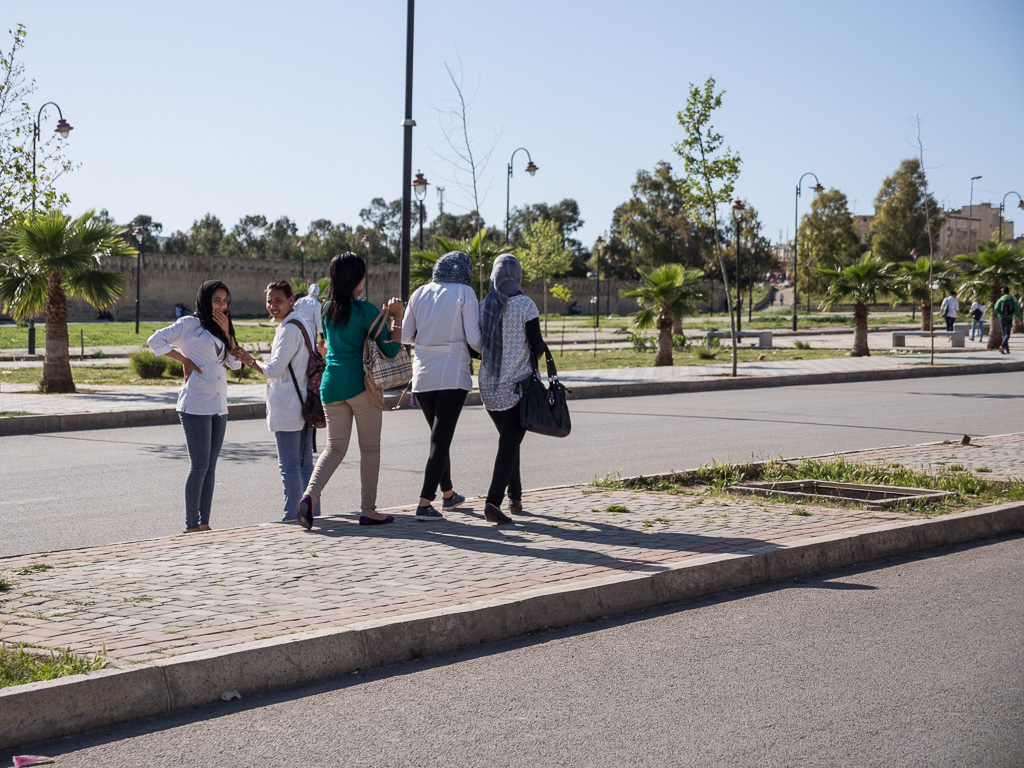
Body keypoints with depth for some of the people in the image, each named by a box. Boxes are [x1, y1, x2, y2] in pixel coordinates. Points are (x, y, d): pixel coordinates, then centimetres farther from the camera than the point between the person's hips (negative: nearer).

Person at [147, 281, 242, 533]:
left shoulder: (219, 329, 20)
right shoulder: (190, 324, -2)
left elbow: (235, 363, 12)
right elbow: (155, 341, -9)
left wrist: (227, 332, 3)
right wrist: (184, 360, -8)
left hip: (218, 406, 8)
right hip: (196, 405, -8)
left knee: (210, 466, 8)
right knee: (199, 465, -8)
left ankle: (204, 523, 13)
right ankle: (191, 525, -2)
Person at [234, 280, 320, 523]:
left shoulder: (289, 329, -15)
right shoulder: (301, 325, 16)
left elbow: (274, 370, -17)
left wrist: (251, 361, -3)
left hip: (287, 407, -10)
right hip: (304, 403, 10)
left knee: (289, 466, -5)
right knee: (305, 464, 13)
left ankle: (292, 516, -2)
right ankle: (311, 513, 18)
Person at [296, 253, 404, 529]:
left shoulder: (327, 308, 10)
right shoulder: (364, 309, -9)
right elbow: (390, 348, -11)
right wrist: (397, 317, -3)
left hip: (331, 382, 5)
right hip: (359, 382, -5)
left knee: (335, 446, 9)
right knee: (370, 447, 6)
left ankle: (310, 495, -13)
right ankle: (368, 510, 7)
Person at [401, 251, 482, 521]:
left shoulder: (420, 293, 8)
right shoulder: (465, 293, -3)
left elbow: (405, 336, 10)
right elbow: (473, 338, -8)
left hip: (423, 375, 5)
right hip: (452, 375, -5)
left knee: (440, 436, 19)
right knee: (440, 440, -4)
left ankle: (448, 493, 32)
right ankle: (424, 503, -11)